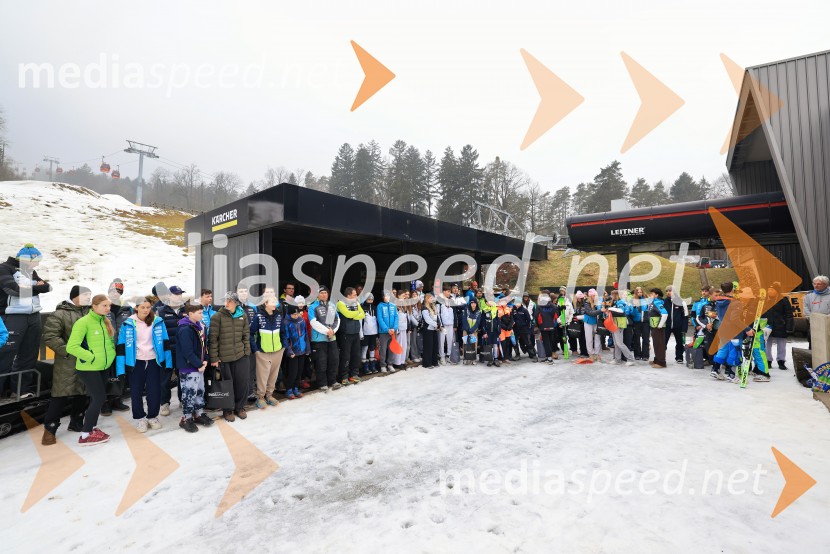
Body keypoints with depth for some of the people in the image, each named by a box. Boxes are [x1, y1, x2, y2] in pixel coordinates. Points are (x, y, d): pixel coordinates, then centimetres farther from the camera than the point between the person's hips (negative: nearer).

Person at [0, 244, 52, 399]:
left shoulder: (30, 271, 15)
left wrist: (29, 287, -11)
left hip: (34, 317, 7)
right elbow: (16, 289, -20)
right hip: (13, 318, -7)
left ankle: (21, 389, 24)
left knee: (28, 356, 13)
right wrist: (36, 287, -4)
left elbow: (47, 286, 4)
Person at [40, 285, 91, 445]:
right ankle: (50, 428, 11)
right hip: (67, 363, -6)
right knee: (60, 395, -3)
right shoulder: (59, 314, -10)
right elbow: (50, 337, -15)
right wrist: (68, 351, -19)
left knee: (82, 393, 13)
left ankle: (76, 423, 27)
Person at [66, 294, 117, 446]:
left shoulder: (105, 321, 7)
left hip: (102, 368, 7)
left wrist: (111, 354, 4)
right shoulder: (83, 322, -17)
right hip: (88, 368, -7)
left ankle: (91, 428, 28)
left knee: (96, 398, 14)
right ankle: (85, 435, 5)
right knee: (99, 398, -6)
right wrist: (91, 357, -20)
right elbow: (72, 347, -22)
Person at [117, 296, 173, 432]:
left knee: (155, 391, 4)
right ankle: (139, 418, 26)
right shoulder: (128, 324, -5)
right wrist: (121, 368, -7)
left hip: (154, 361, 1)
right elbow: (121, 346, -3)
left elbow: (165, 342, 1)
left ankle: (152, 416, 24)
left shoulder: (158, 322, -2)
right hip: (135, 363, 0)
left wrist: (167, 362, -1)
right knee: (136, 392, 7)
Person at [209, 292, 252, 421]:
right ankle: (227, 410, 26)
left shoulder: (243, 316, 3)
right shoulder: (217, 316, -7)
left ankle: (239, 407, 27)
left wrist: (247, 352, 5)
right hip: (224, 357, -3)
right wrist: (214, 358, -8)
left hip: (241, 356, 3)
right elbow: (213, 338, -7)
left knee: (243, 382, 6)